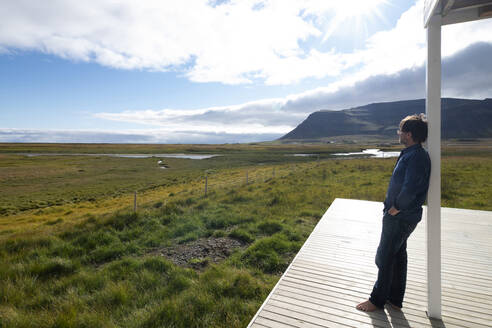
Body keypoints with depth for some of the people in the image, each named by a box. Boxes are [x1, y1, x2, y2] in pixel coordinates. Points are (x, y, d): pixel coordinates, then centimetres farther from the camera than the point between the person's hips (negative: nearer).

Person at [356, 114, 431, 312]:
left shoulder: (416, 157, -22)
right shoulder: (410, 154, 11)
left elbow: (410, 189, -29)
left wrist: (396, 208, -16)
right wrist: (393, 206, 11)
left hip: (400, 217, -10)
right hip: (402, 215, 10)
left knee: (385, 257, 3)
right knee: (398, 255, 18)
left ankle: (377, 300, 20)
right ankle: (395, 299, 34)